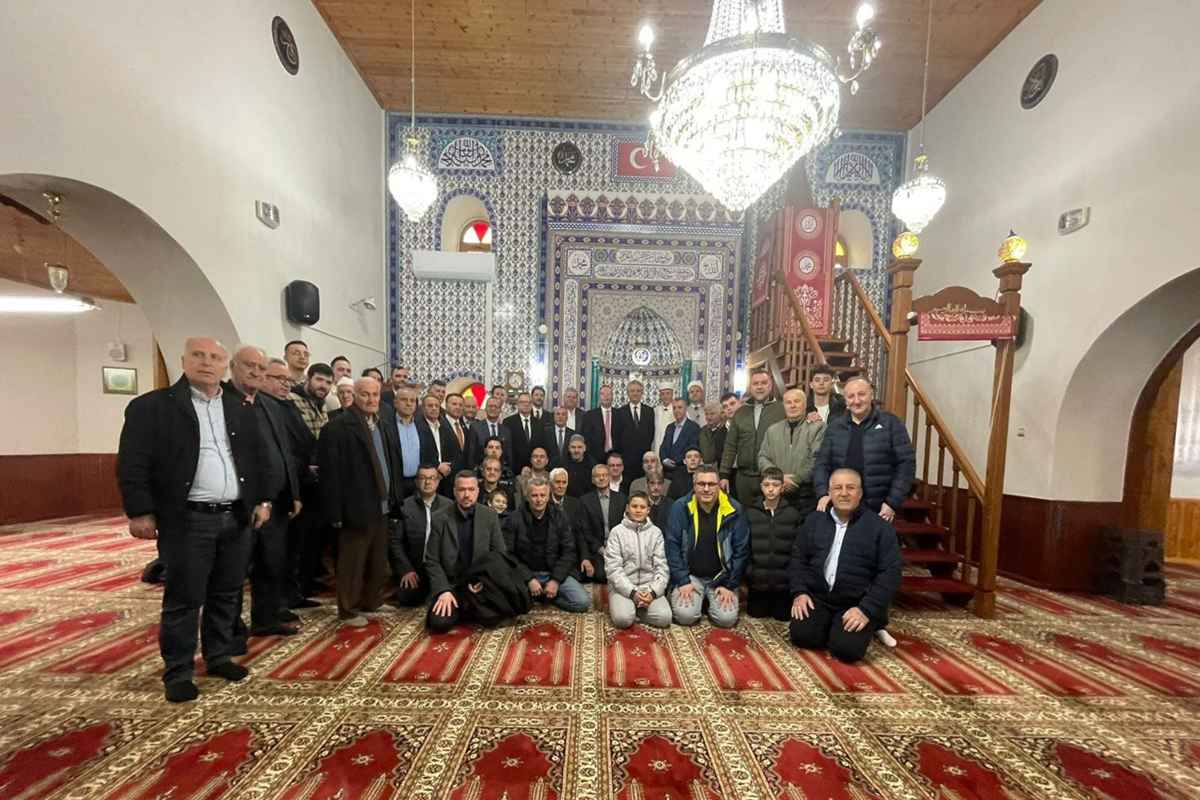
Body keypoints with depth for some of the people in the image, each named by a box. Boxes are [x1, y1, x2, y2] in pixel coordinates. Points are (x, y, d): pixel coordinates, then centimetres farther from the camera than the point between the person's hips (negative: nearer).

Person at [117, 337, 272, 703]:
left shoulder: (241, 409, 10)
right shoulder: (151, 406, -3)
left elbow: (257, 459, 13)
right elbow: (132, 464, -6)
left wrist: (261, 500, 8)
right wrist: (140, 512, -11)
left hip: (237, 518, 4)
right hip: (187, 520, -4)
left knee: (227, 595, 14)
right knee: (184, 599, 5)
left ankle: (219, 656, 30)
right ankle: (178, 672, 22)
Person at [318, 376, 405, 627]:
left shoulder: (386, 426, 11)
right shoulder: (338, 427, -10)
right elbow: (331, 471, -14)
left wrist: (396, 499, 9)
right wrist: (336, 511, -16)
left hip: (382, 507, 7)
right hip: (357, 508, -7)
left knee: (378, 563, 16)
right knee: (352, 563, 8)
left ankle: (370, 604, 32)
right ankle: (348, 610, 25)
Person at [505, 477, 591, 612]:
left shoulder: (559, 518, 0)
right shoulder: (515, 518, -6)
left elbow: (568, 552, -1)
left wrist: (556, 580, -11)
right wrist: (529, 579, -16)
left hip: (554, 573, 2)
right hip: (526, 574, -2)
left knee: (583, 602, -16)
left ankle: (544, 595, 6)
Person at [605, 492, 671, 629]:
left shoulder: (656, 532, 5)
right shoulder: (617, 532, -2)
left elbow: (661, 567, 2)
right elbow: (613, 568, -7)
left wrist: (653, 591, -14)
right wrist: (632, 592, -17)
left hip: (649, 586, 2)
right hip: (623, 586, -2)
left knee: (664, 618, -22)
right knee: (623, 619, -28)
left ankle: (638, 609, 4)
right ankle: (627, 607, 5)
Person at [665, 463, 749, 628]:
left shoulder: (734, 510, -8)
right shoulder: (680, 507, -11)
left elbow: (741, 551, -4)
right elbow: (672, 546, -8)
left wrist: (730, 585, -7)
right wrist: (683, 581, -12)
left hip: (721, 577, 1)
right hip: (690, 575, -1)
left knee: (727, 618, -16)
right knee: (685, 615, -19)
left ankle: (710, 601, 17)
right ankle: (700, 600, 15)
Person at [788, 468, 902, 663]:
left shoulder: (880, 527, -1)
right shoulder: (814, 520, 8)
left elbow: (890, 573, -7)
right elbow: (798, 558, 9)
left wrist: (867, 609, -16)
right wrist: (799, 592, -6)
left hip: (857, 602, -2)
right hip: (816, 596, 2)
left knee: (847, 648, -21)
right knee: (801, 636, -17)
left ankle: (868, 625, 11)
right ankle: (828, 625, 15)